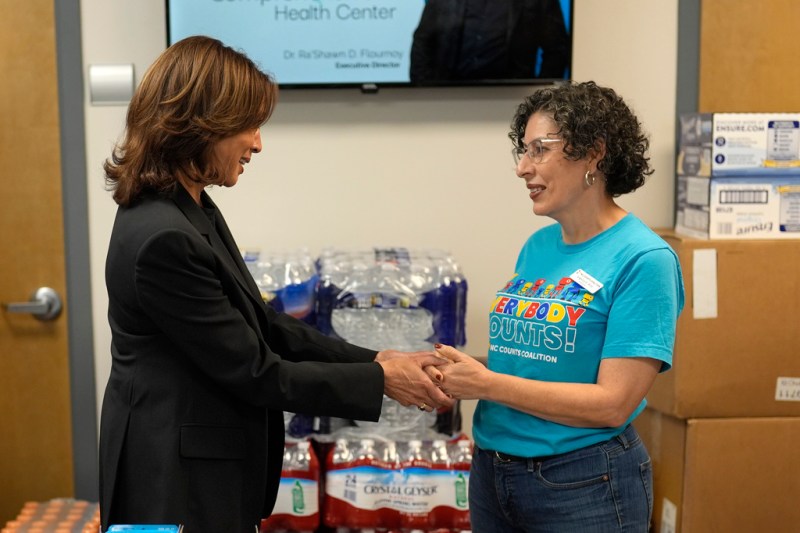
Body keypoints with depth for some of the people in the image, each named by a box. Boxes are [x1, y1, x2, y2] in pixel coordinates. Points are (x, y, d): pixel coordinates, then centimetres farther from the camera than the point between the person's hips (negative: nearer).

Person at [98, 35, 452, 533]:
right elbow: (255, 372, -21)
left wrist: (375, 359, 1)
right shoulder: (163, 238, -26)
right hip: (179, 481, -9)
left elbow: (261, 325, 7)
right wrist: (380, 380, -13)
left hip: (205, 461, 9)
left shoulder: (190, 209, 4)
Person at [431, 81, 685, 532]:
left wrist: (485, 383, -21)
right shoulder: (538, 246, 6)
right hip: (493, 472, 7)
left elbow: (612, 404, -20)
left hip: (584, 486, -7)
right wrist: (452, 372, -8)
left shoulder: (643, 259, -15)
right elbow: (525, 361, 10)